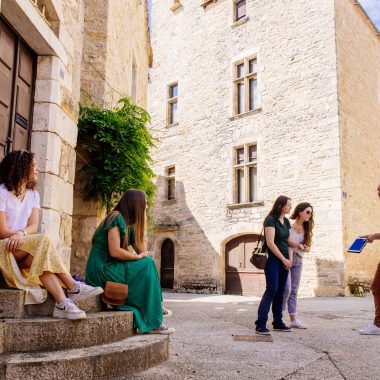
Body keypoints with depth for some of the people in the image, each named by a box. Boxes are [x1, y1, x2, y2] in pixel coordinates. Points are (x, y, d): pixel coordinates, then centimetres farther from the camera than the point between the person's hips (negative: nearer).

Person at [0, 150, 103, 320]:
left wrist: (21, 234, -24)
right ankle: (73, 288, -30)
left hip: (25, 248, 5)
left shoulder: (33, 195, 11)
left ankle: (62, 304, -37)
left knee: (40, 258, -29)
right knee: (43, 241, -29)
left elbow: (33, 226, -3)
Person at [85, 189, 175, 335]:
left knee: (147, 266, 0)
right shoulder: (116, 217, -13)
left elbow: (142, 250, 8)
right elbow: (115, 251, -21)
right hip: (100, 270, -9)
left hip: (109, 270, 9)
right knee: (147, 265, -16)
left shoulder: (130, 225, 14)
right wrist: (138, 257, -10)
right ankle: (152, 323, -13)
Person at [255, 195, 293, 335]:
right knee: (272, 289, -14)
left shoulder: (286, 222, 13)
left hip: (284, 260, 8)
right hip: (272, 259, -8)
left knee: (280, 291, 8)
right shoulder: (271, 220, -11)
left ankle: (278, 322, 16)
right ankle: (260, 325, -11)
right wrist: (284, 259, -13)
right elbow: (270, 243, -17)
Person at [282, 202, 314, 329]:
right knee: (286, 289, -11)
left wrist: (303, 247, -7)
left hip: (297, 260, 7)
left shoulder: (306, 229, 11)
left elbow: (308, 247, 15)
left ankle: (293, 320, 12)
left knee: (294, 291, 8)